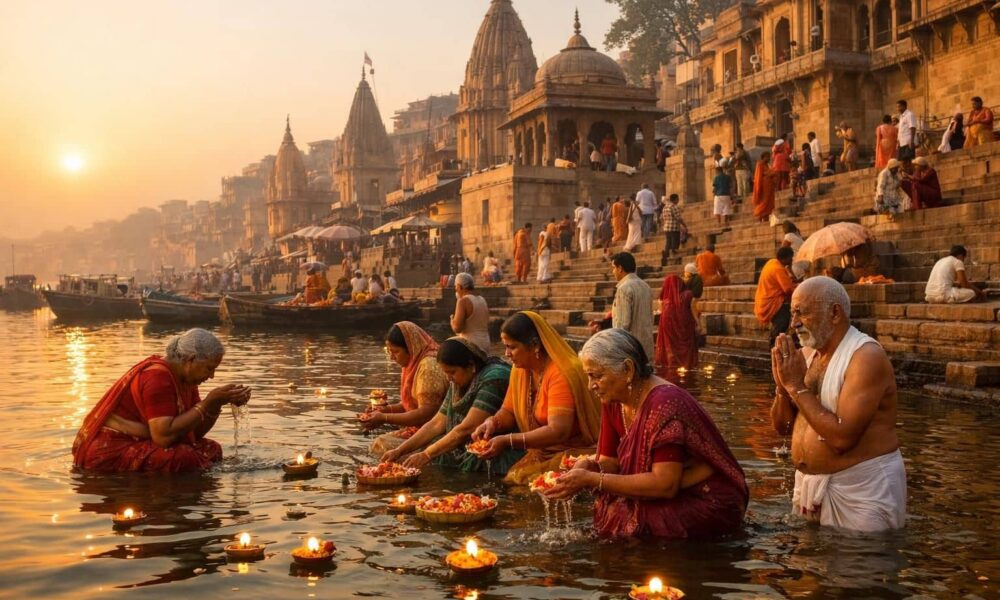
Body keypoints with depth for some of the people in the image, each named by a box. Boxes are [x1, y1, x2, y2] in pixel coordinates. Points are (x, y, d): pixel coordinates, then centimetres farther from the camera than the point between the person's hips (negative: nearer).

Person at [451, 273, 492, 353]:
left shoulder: (463, 301, -12)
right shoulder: (483, 300, 13)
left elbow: (457, 328, -17)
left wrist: (452, 319, 1)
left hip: (470, 344, -8)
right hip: (485, 343, 8)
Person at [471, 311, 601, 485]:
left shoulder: (561, 373, -21)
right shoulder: (520, 368, 2)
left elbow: (557, 431, -28)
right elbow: (508, 411, 13)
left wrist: (507, 441, -30)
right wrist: (493, 422, -10)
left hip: (572, 454, -7)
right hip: (541, 453, 7)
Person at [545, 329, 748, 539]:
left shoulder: (664, 403, -25)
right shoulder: (613, 400, 0)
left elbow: (665, 484, -28)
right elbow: (609, 461, 4)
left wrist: (591, 479, -29)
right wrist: (588, 466, -20)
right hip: (674, 497, 8)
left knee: (622, 518, -22)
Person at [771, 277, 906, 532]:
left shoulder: (867, 357, -19)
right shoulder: (806, 354, 6)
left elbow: (842, 437, -28)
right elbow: (782, 427, 8)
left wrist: (798, 387, -21)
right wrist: (783, 386, -10)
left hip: (862, 489, -8)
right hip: (810, 484, 8)